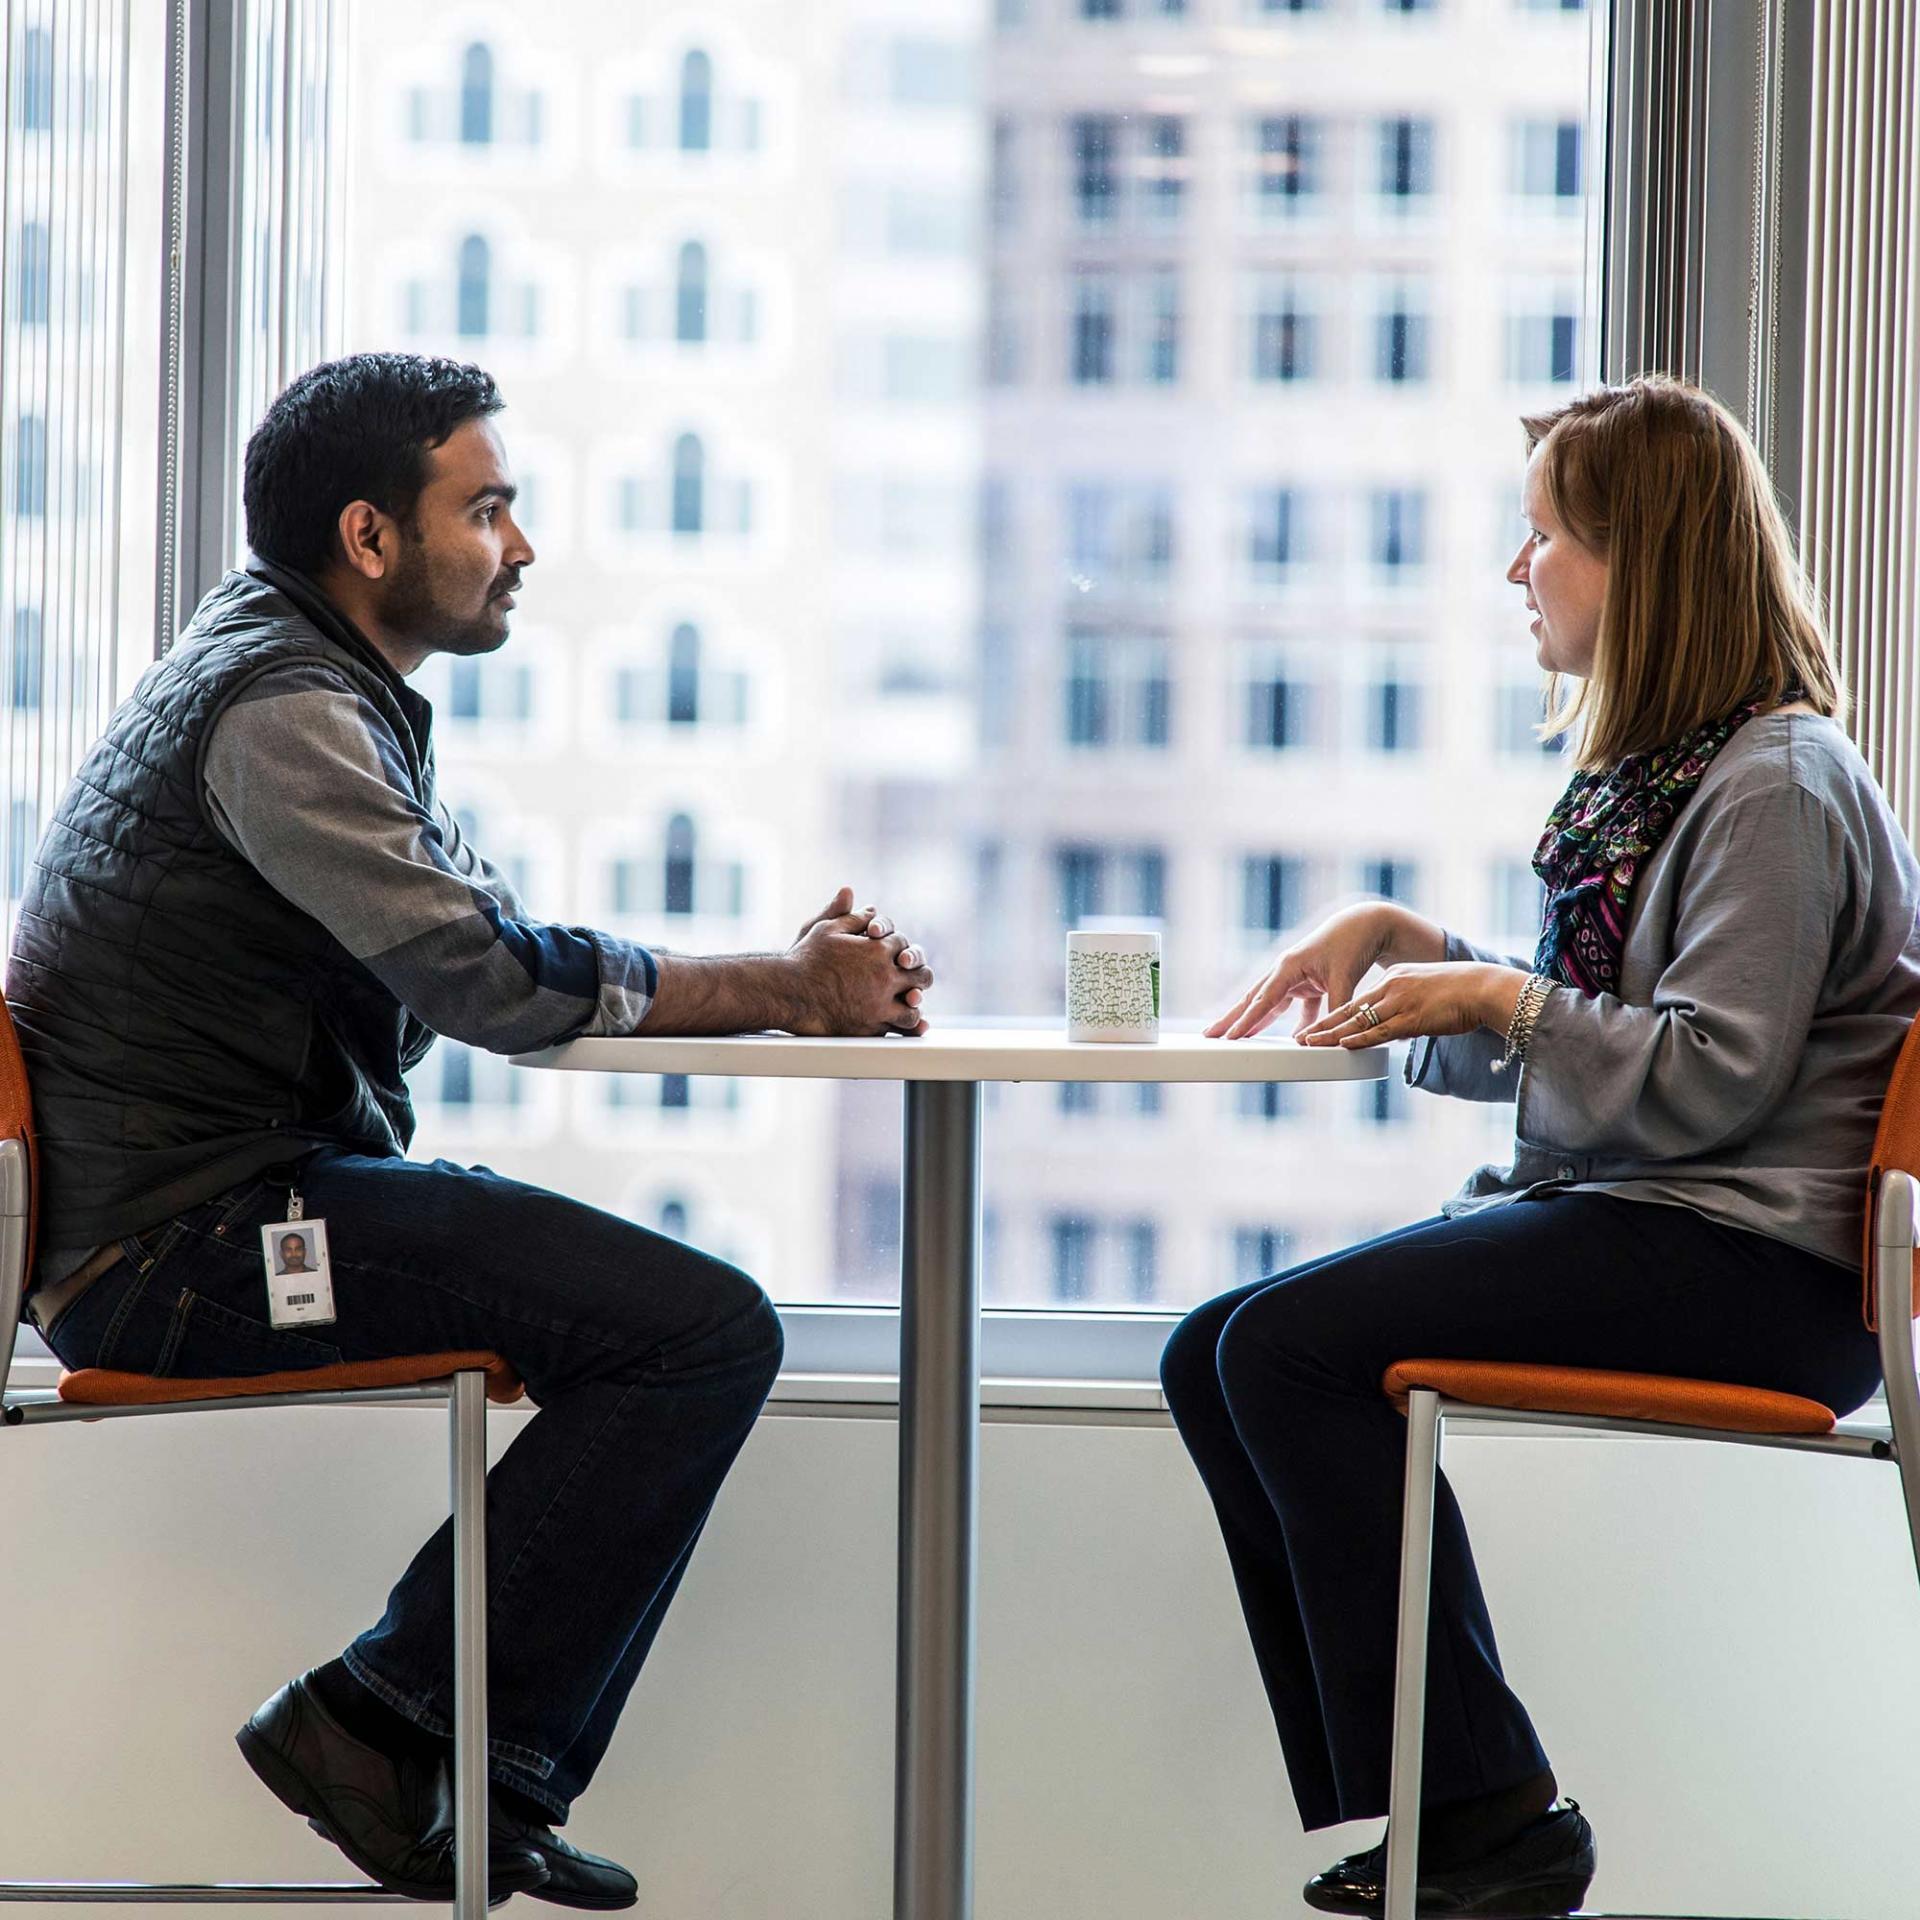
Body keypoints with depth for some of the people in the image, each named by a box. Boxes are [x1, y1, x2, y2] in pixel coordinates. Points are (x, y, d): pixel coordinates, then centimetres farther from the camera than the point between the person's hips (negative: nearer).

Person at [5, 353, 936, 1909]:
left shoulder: (337, 691, 19)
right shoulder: (279, 709, -14)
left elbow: (487, 957, 15)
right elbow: (489, 976, -22)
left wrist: (795, 977, 1)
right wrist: (786, 991, -12)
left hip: (207, 1223, 11)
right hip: (186, 1250, -11)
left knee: (680, 1315, 16)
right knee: (709, 1331, -18)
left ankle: (492, 1787, 10)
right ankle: (387, 1721, -10)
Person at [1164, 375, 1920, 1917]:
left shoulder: (1778, 783, -12)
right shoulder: (1650, 769, 18)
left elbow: (1709, 1077, -19)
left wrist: (1494, 999, -13)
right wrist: (1404, 940, 13)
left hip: (1756, 1264, -10)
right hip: (1631, 1215, 10)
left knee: (1295, 1349, -22)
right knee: (1215, 1361, -2)